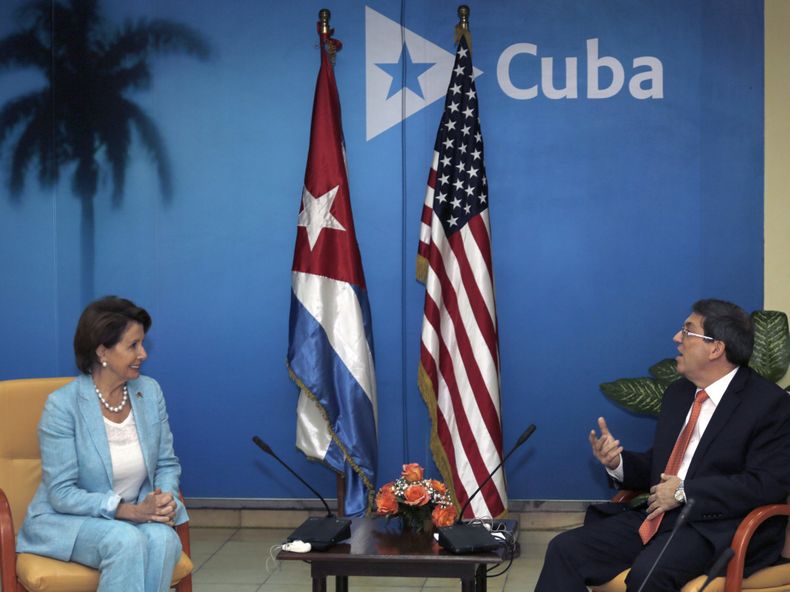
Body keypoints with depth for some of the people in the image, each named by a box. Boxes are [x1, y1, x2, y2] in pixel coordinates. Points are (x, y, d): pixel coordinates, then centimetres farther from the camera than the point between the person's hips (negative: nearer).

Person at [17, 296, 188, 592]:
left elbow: (167, 464, 8)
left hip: (137, 513, 4)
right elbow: (62, 493, -17)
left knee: (163, 539, -30)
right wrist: (130, 511, -26)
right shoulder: (63, 404, -16)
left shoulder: (149, 391, 0)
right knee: (128, 542, -35)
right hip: (67, 519, -4)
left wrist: (166, 499, -15)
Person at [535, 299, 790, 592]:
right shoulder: (677, 393, 18)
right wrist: (618, 462, 1)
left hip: (715, 527, -7)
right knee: (565, 549, -13)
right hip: (658, 514, 7)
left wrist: (685, 492, -16)